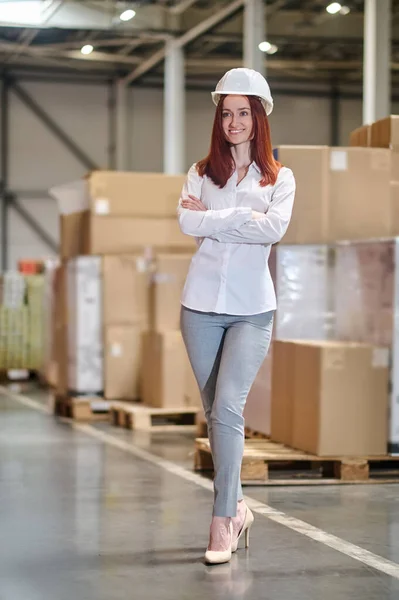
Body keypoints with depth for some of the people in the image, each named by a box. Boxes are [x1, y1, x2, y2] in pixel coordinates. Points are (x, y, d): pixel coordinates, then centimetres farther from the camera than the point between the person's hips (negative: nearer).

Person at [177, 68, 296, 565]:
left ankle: (221, 522, -11)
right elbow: (187, 223, -8)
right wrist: (243, 218, -12)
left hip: (252, 308, -2)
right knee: (216, 412, 8)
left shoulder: (279, 179, 5)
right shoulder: (201, 172, 9)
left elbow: (275, 228, -14)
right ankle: (236, 504, 22)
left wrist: (213, 218, -10)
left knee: (227, 407, -15)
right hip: (201, 305, 3)